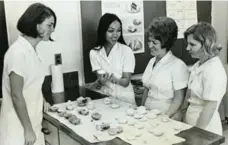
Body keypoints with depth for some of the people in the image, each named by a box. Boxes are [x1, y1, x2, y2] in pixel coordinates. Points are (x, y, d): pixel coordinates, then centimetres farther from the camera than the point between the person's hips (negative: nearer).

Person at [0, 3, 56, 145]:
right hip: (19, 127, -8)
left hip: (31, 120, 8)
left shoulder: (31, 49, 5)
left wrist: (42, 101, 11)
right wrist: (28, 129, -17)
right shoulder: (18, 52, -21)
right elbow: (16, 95, -21)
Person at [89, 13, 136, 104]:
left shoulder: (126, 51, -7)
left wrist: (114, 80, -28)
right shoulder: (94, 53, 0)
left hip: (125, 98, -1)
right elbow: (99, 81, -3)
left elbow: (126, 82, -9)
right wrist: (101, 81, -25)